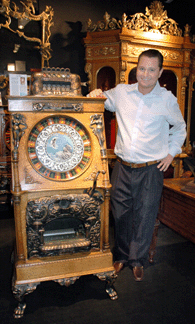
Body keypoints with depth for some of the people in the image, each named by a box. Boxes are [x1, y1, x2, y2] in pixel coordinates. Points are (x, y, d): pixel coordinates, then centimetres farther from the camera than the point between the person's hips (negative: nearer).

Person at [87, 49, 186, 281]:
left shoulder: (167, 100, -1)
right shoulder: (120, 92, 3)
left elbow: (179, 128, 15)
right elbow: (102, 101, 22)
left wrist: (171, 152, 5)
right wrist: (96, 95, 0)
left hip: (151, 169, -1)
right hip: (122, 166, 2)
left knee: (145, 216, 9)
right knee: (120, 214, 12)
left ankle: (138, 260, 31)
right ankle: (122, 256, 34)